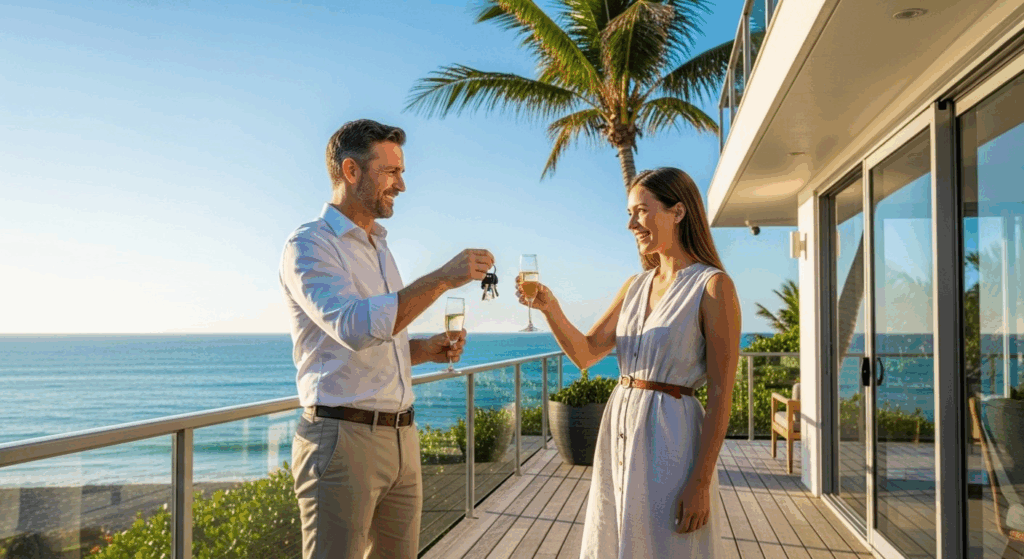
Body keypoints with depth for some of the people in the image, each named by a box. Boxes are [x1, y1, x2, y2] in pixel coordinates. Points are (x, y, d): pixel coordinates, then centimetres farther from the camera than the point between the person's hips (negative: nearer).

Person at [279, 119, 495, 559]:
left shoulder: (378, 247, 18)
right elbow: (355, 327, -26)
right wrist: (442, 278, -24)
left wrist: (425, 350, 6)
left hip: (401, 437, 8)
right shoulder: (309, 245, -9)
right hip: (342, 439, -8)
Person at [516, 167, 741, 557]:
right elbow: (584, 353, 10)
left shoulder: (713, 286, -10)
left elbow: (721, 395, -13)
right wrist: (550, 308, -7)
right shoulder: (636, 286, 11)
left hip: (670, 437, -7)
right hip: (619, 429, 7)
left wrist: (701, 482, -17)